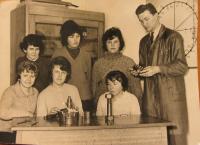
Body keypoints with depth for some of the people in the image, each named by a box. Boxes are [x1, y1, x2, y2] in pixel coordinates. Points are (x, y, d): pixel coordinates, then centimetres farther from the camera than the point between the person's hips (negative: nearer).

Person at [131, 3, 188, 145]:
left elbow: (182, 66, -7)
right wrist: (139, 71, 2)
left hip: (171, 95, -5)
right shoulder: (144, 41, 17)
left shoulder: (173, 37, -1)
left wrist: (158, 69, -17)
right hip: (150, 96, 5)